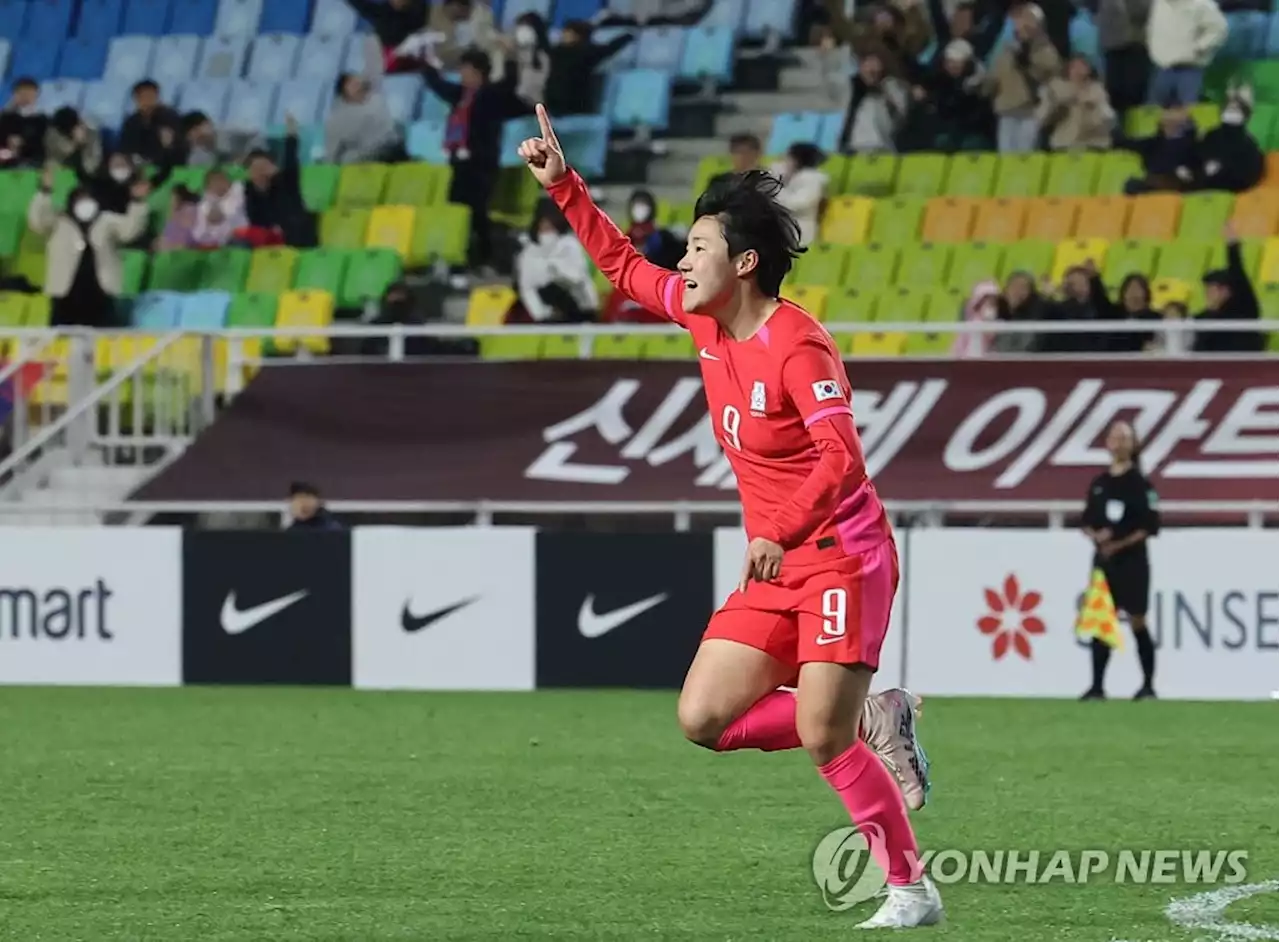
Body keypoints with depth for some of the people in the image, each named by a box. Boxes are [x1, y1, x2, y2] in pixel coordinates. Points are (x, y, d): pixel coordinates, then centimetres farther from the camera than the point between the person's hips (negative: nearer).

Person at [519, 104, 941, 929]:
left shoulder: (796, 344, -19)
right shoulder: (706, 319, 6)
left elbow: (841, 457, -28)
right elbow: (625, 267, 22)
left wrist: (780, 535, -40)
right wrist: (563, 185, 16)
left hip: (840, 557, -9)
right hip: (774, 566, 9)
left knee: (821, 734, -16)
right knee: (704, 719, 0)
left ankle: (912, 889, -5)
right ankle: (871, 724, 13)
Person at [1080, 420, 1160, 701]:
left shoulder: (1140, 483, -6)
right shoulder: (1099, 484, 10)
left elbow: (1151, 527, -10)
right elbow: (1087, 522, 14)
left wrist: (1121, 544, -17)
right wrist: (1096, 536, -8)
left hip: (1131, 560, -5)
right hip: (1103, 559, 5)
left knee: (1137, 621, -1)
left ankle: (1148, 685, 8)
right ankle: (1097, 686, 0)